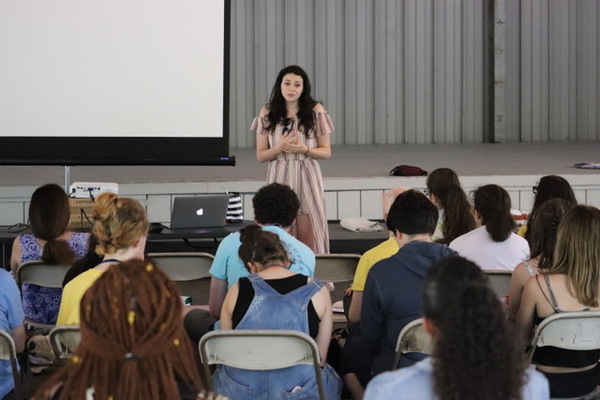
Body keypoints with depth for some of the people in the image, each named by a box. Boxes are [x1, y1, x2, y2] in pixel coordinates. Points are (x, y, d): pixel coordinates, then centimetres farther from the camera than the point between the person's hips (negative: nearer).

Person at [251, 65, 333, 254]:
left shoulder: (316, 111, 0)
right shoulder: (267, 113, 3)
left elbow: (326, 152, 3)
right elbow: (260, 155, 5)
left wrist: (304, 149, -15)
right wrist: (280, 147, -14)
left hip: (307, 178, -1)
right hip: (279, 178, 1)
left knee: (308, 237, -1)